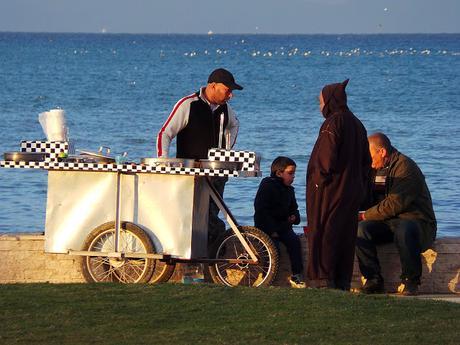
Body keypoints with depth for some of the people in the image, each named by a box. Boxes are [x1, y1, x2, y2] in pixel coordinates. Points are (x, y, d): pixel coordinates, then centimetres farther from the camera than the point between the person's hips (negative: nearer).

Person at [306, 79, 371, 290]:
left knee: (322, 233, -5)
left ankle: (323, 279, -10)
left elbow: (327, 157, -21)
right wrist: (359, 188, 19)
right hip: (352, 191, 8)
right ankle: (343, 282, 11)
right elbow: (366, 160, 18)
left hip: (331, 190, -8)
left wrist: (320, 178, -12)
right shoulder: (357, 124, 15)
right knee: (346, 235, 10)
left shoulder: (333, 122, -12)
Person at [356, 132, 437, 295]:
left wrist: (366, 215, -13)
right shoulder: (378, 169, 17)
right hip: (389, 223, 7)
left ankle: (411, 281, -23)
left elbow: (395, 204, -19)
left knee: (403, 231, -40)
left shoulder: (405, 166, -11)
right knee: (361, 229, -21)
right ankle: (374, 280, -21)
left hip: (415, 220, -7)